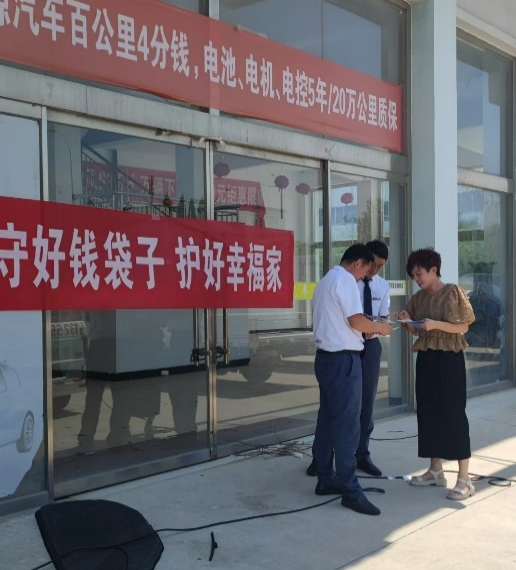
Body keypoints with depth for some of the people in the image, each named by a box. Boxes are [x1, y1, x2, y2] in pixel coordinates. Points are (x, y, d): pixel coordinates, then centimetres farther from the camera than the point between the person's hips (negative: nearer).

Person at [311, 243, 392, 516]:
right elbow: (356, 321, -20)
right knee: (347, 424, -7)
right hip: (343, 359, -10)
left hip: (325, 356, 10)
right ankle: (350, 490, -4)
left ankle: (325, 479, 20)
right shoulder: (345, 280, -12)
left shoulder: (325, 281, 18)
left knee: (327, 420, 13)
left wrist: (367, 328, 19)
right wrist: (379, 327, -3)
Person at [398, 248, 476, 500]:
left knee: (453, 413, -6)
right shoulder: (418, 298, 10)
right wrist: (407, 321, -5)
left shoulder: (452, 292, -8)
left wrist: (436, 324, -23)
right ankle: (435, 470, 20)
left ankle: (464, 478, -2)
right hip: (426, 358, 7)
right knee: (428, 413, 9)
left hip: (449, 359, -7)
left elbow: (463, 327, -11)